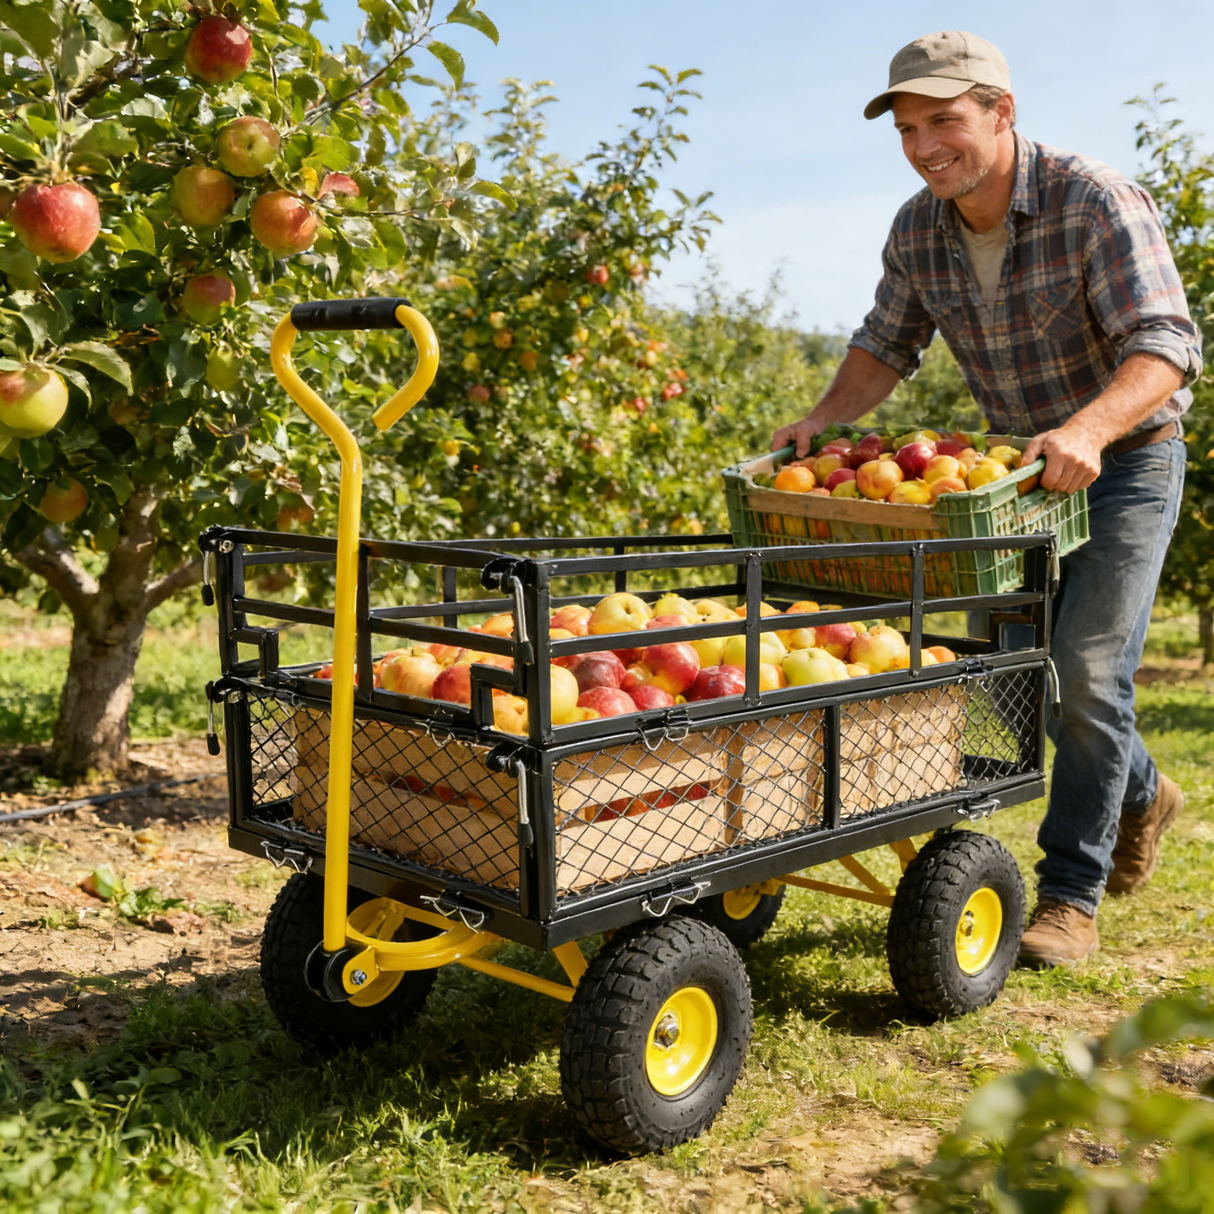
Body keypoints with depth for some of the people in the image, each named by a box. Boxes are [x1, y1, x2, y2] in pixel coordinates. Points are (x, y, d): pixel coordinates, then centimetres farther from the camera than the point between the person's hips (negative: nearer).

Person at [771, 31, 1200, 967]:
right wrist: (823, 420, -10)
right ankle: (1141, 796, 35)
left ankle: (1070, 896, -1)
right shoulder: (919, 231, -5)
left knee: (1087, 670, -13)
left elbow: (1166, 344, -31)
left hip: (1127, 460, -6)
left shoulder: (1096, 203, -23)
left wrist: (1090, 430, -48)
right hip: (1023, 467, 6)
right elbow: (887, 343, 7)